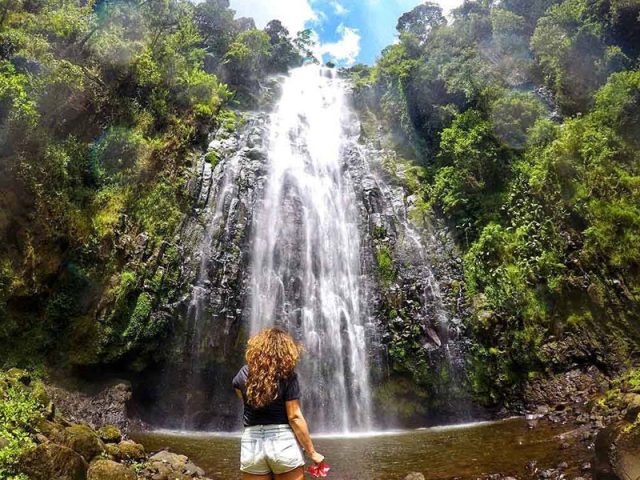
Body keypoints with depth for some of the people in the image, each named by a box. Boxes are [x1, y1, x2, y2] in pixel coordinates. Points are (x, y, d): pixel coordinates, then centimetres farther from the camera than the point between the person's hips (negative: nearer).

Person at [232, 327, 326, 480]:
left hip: (251, 444, 3)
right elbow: (294, 417, -11)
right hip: (283, 442, -3)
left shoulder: (245, 373, 1)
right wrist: (311, 452, -4)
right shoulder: (287, 375, -10)